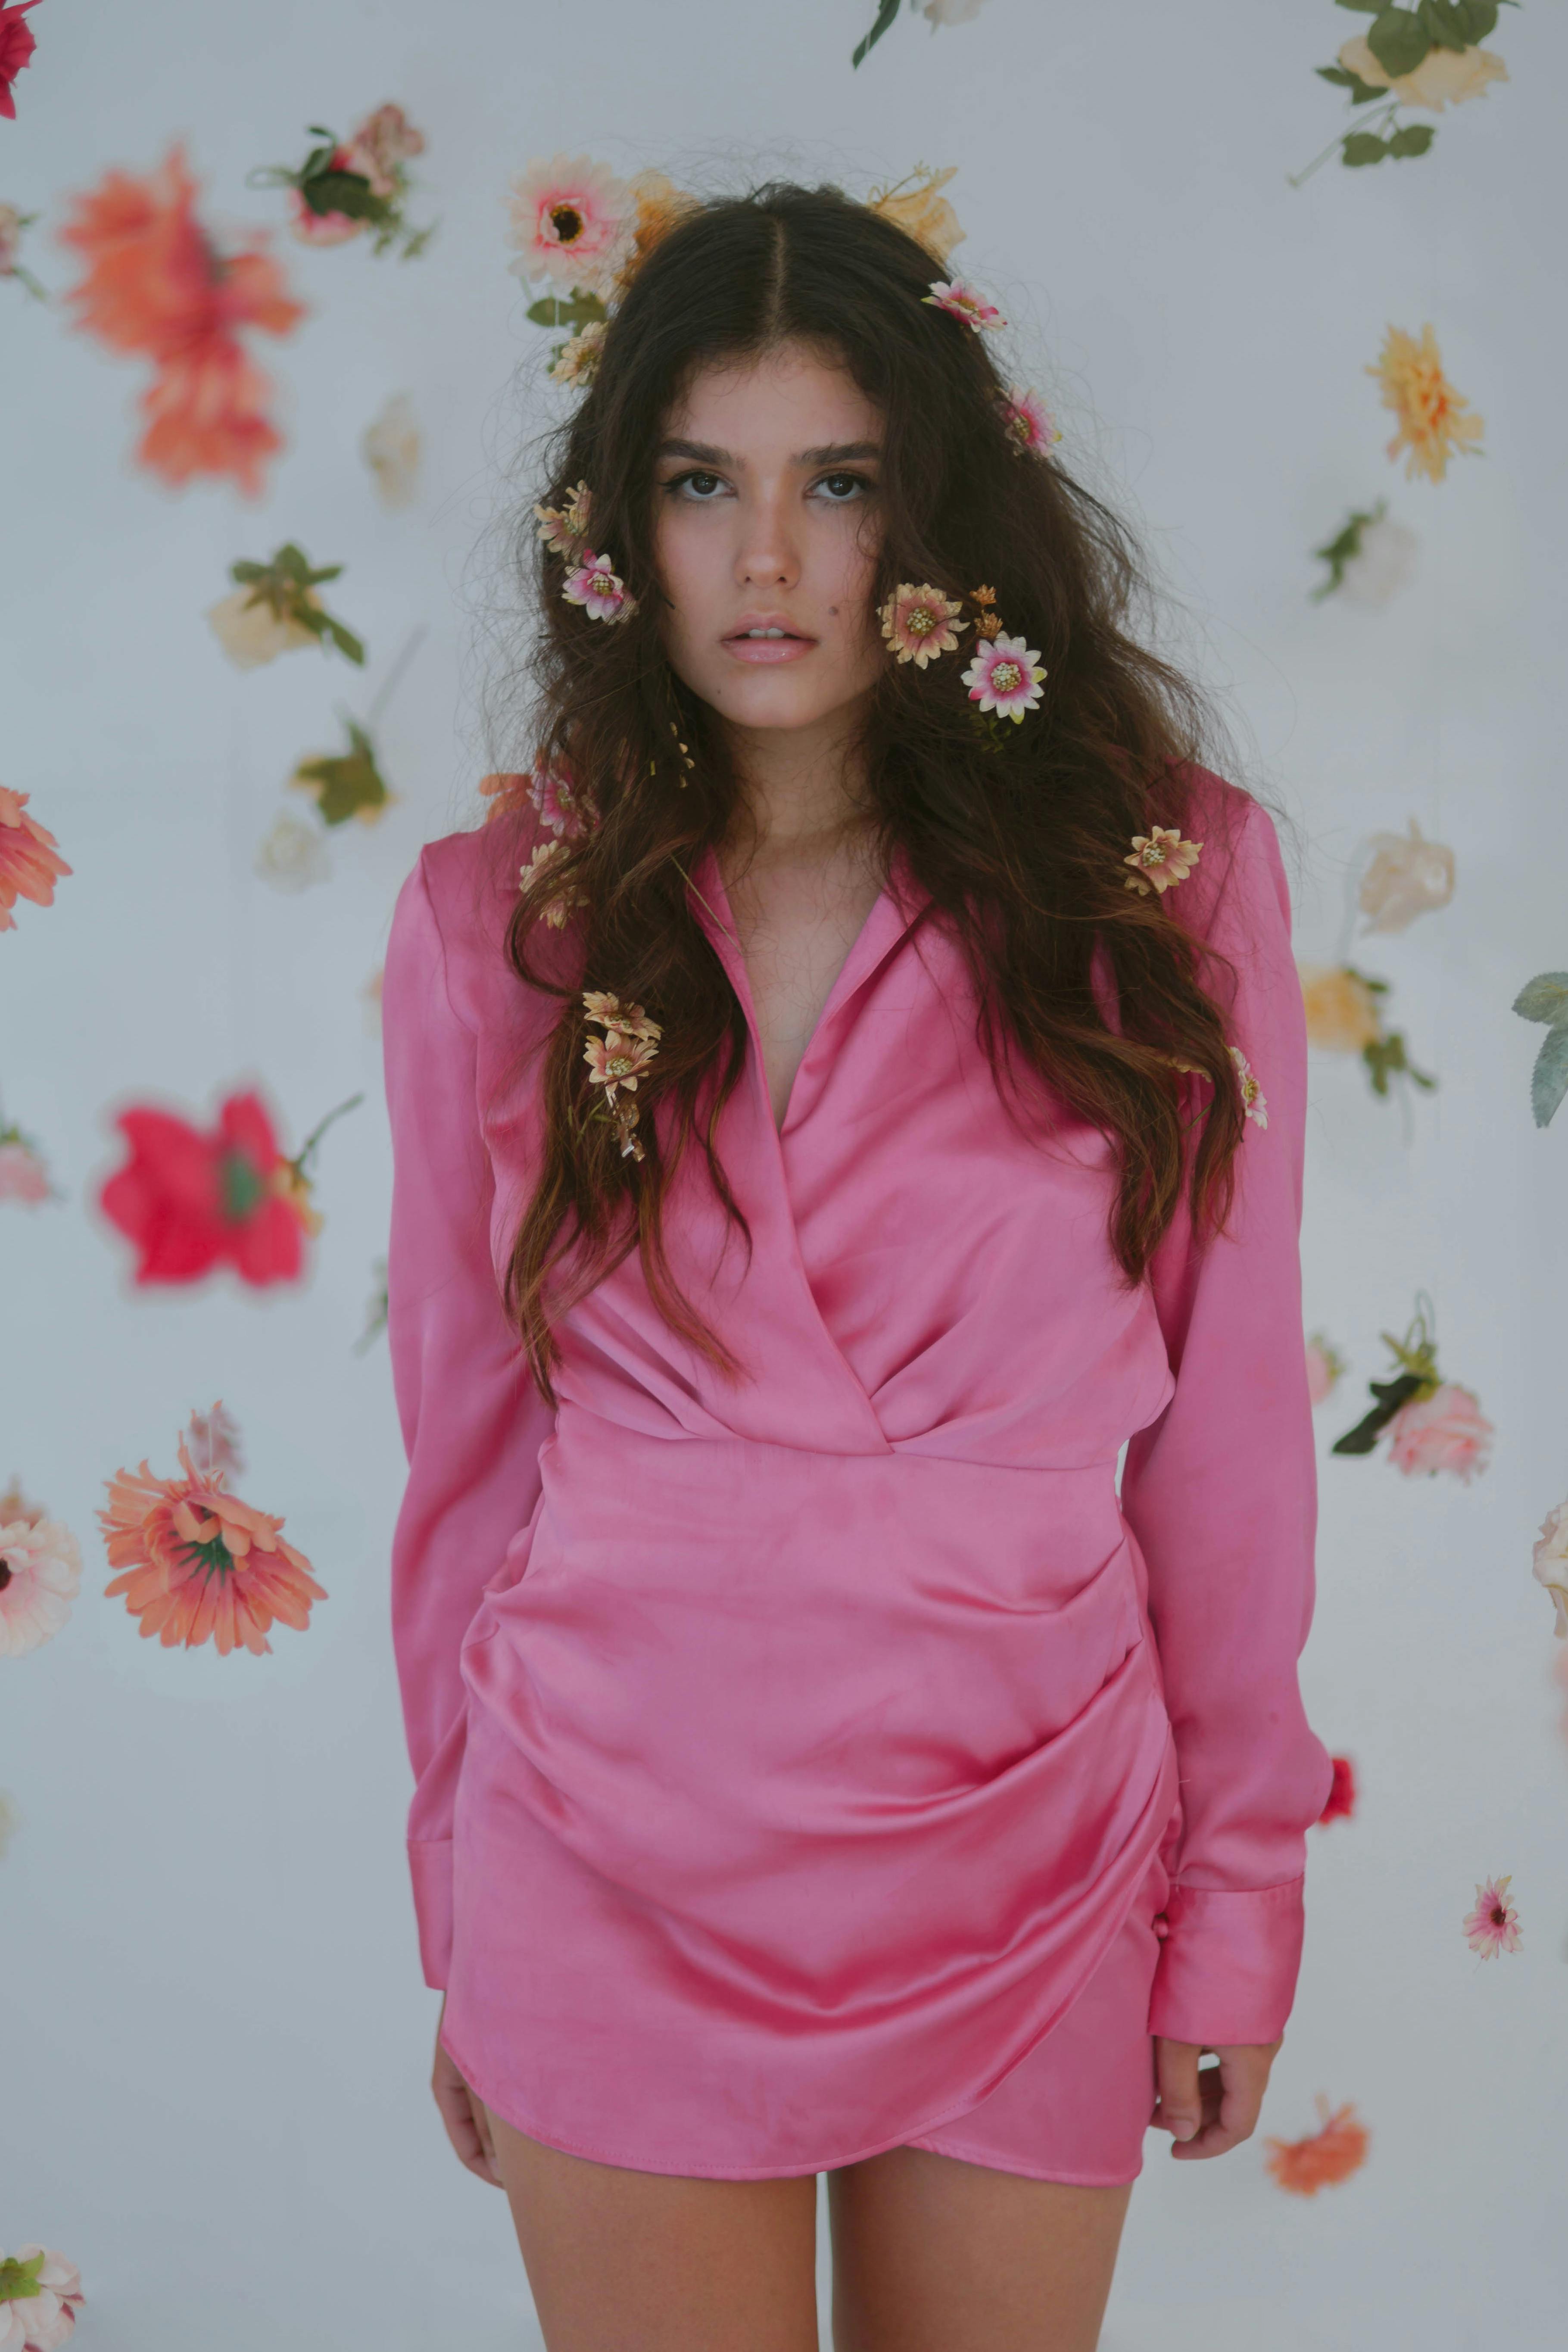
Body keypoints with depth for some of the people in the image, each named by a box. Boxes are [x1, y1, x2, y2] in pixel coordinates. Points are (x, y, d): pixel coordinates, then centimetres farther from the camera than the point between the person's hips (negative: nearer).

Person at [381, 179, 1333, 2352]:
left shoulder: (1169, 882, -5)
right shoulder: (498, 918, -3)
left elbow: (1226, 1433, -2)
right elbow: (468, 1445, 2)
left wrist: (1240, 1898, 2)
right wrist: (459, 1922, 7)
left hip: (1026, 1865, 0)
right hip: (617, 1871, 0)